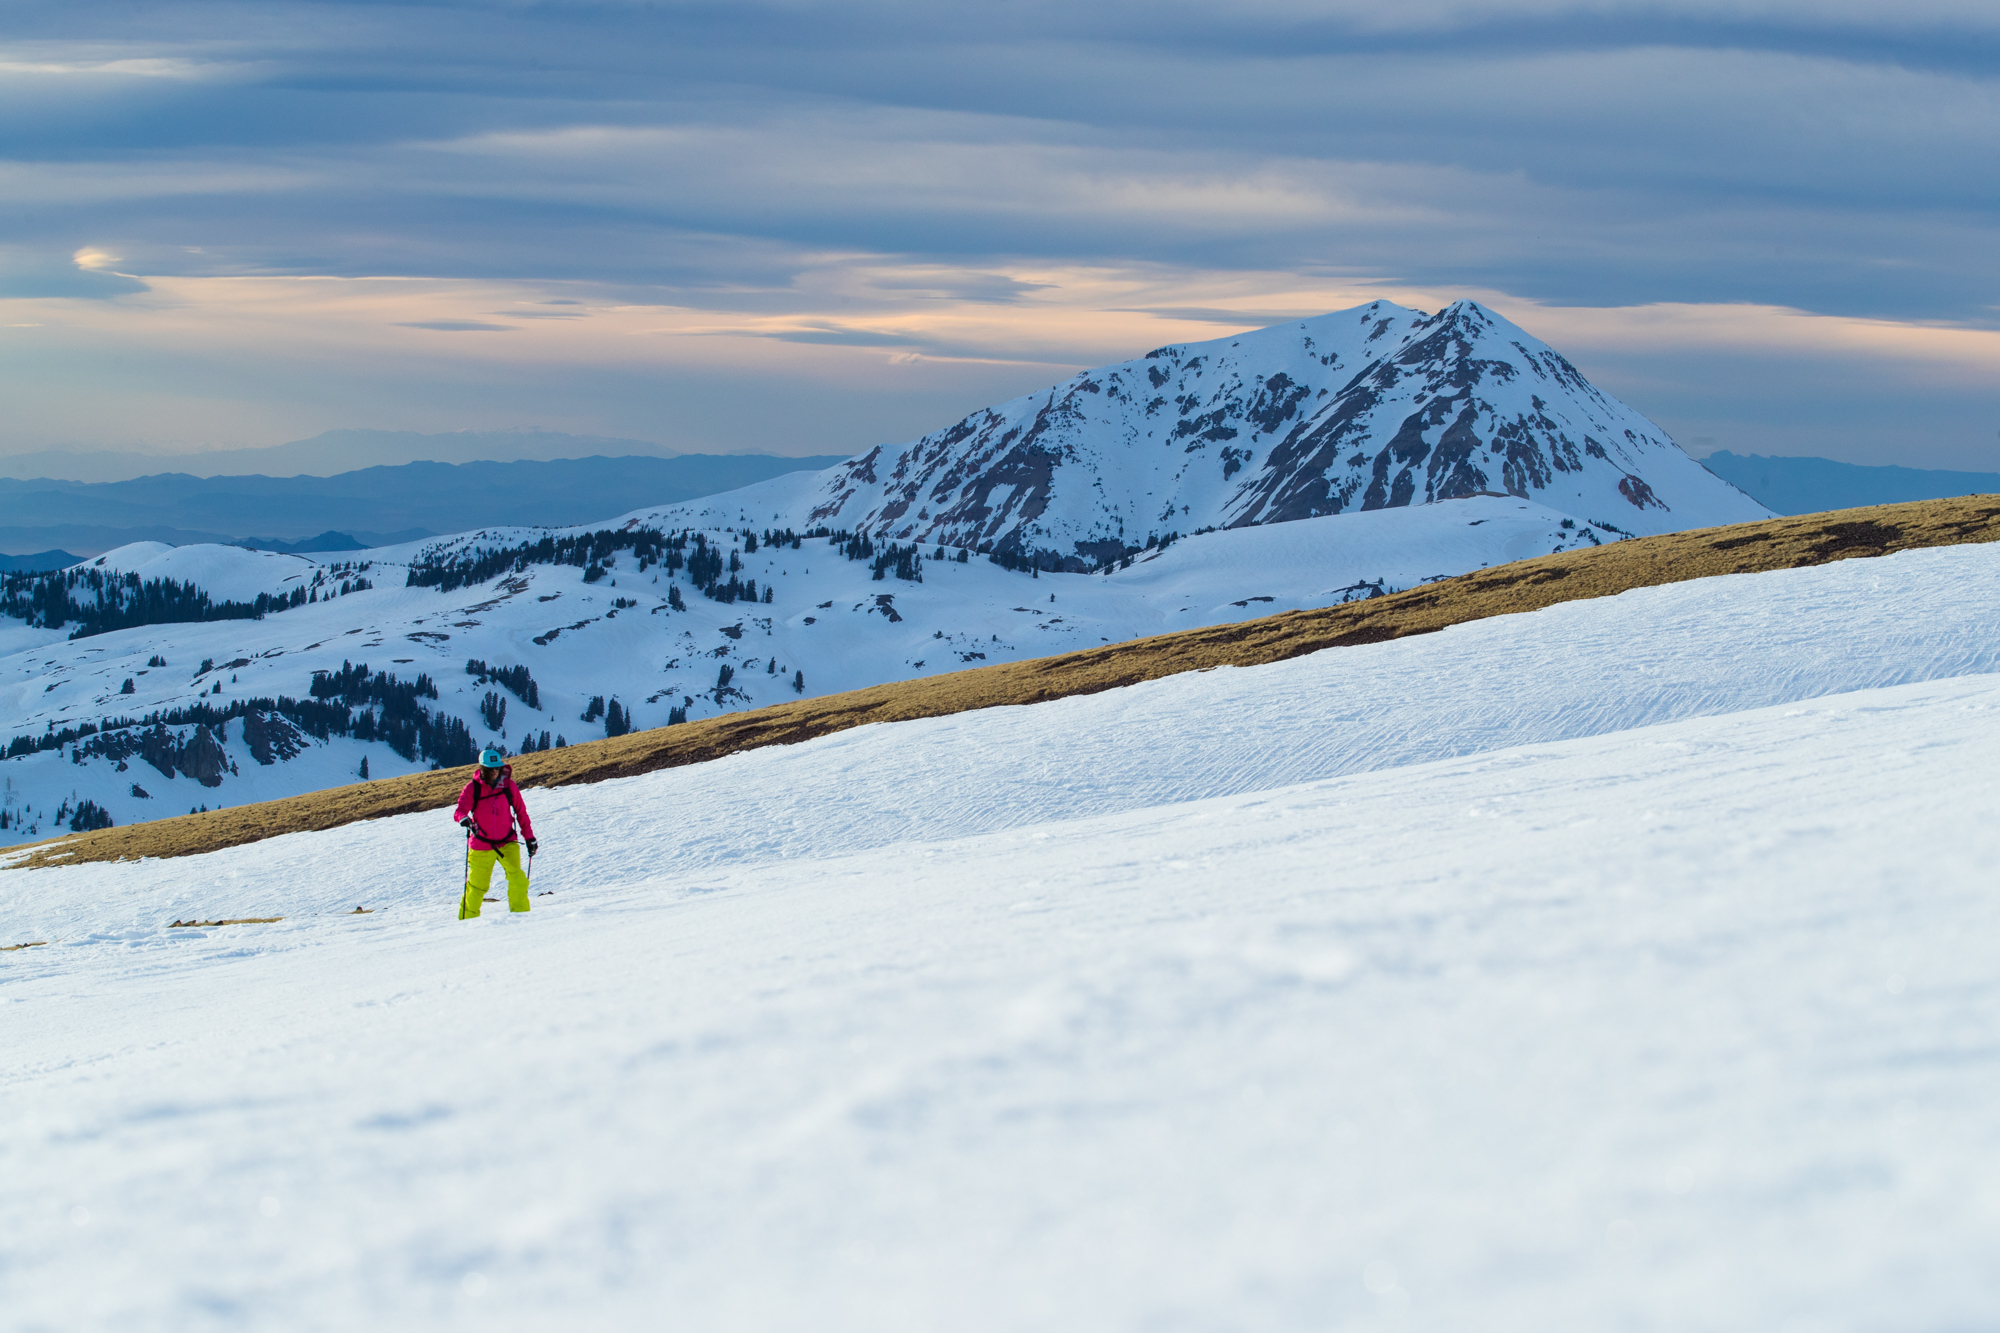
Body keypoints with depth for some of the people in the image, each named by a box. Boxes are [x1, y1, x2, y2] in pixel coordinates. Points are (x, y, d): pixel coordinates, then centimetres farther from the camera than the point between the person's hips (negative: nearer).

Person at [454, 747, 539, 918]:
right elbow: (460, 811, -18)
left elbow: (521, 812, 7)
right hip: (481, 844, -1)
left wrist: (529, 837, 8)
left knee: (517, 878, -17)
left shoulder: (508, 785, -2)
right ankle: (468, 918, 24)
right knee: (477, 885, 5)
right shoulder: (473, 787, -8)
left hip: (507, 842, 1)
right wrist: (465, 820, -42)